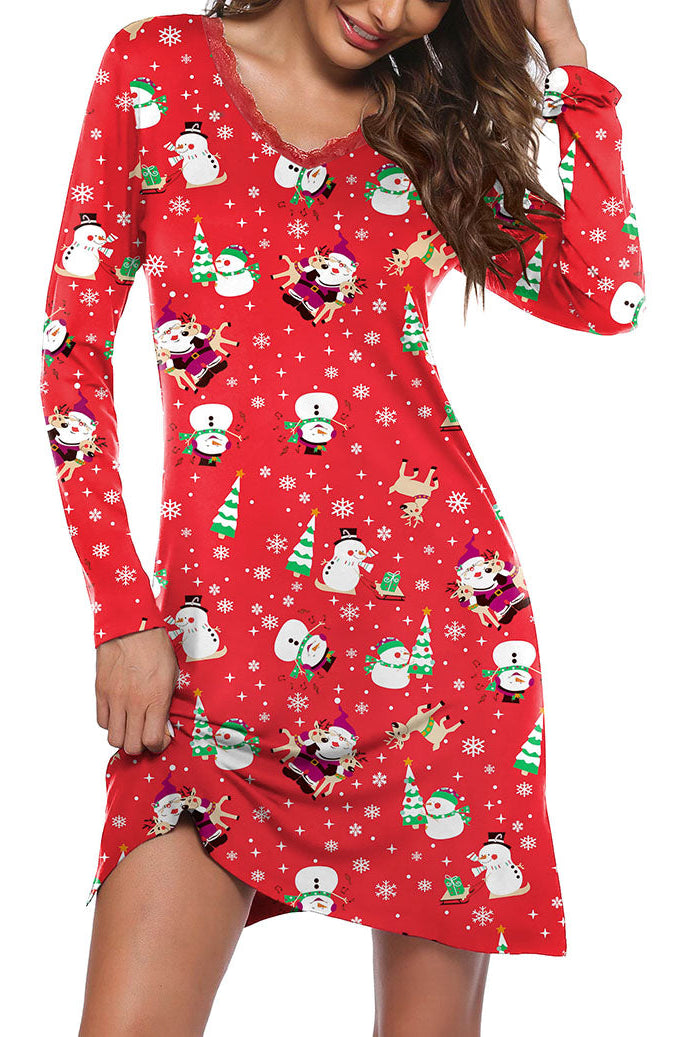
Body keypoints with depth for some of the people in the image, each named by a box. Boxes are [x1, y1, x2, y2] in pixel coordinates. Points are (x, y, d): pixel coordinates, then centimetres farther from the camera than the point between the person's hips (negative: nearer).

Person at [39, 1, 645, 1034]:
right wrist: (122, 610, -4)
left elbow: (608, 297, -2)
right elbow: (75, 345, 2)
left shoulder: (427, 124, 12)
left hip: (435, 599, 2)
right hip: (222, 618, -1)